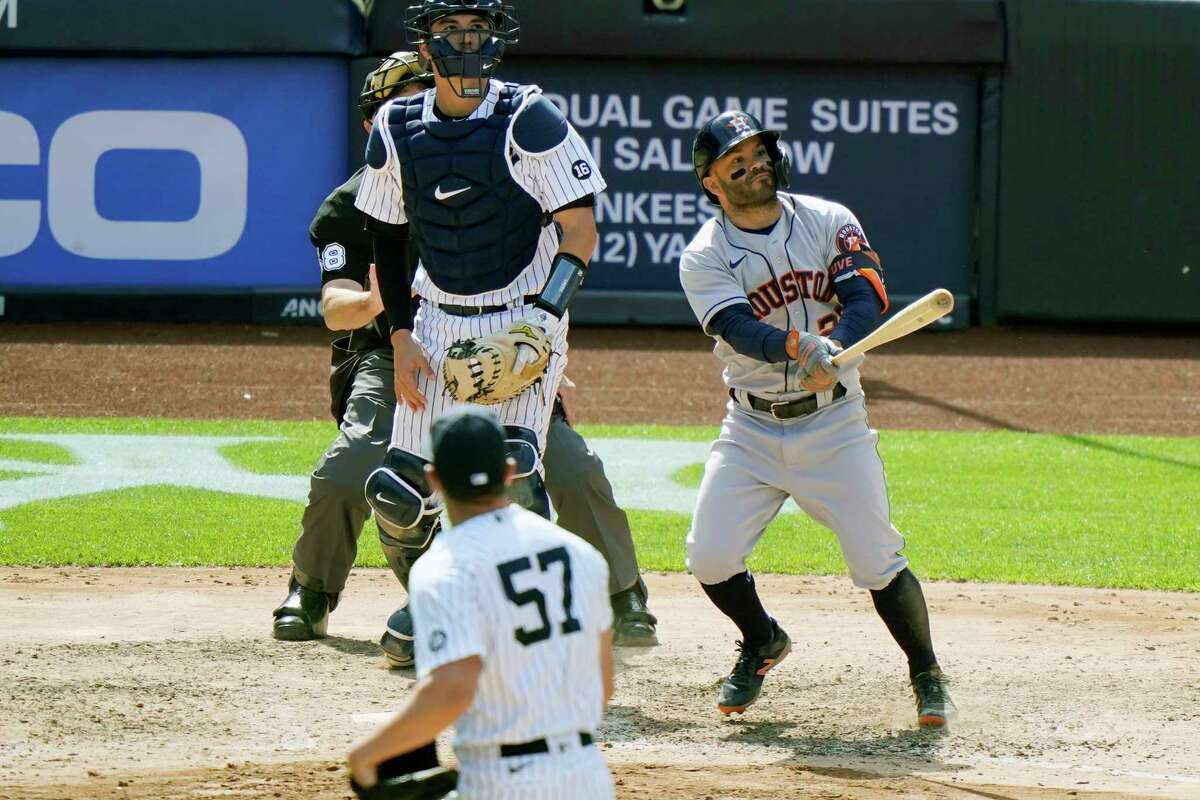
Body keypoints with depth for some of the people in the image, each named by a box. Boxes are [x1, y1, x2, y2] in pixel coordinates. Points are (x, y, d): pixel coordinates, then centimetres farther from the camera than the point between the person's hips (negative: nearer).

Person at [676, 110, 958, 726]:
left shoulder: (830, 223, -2)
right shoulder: (704, 257, -6)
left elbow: (867, 299, -15)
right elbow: (740, 329, -23)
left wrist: (832, 349, -36)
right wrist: (798, 346, -44)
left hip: (834, 425, -1)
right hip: (750, 429, 1)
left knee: (878, 563, -7)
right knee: (709, 558, -8)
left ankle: (926, 674, 16)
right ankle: (762, 642, 23)